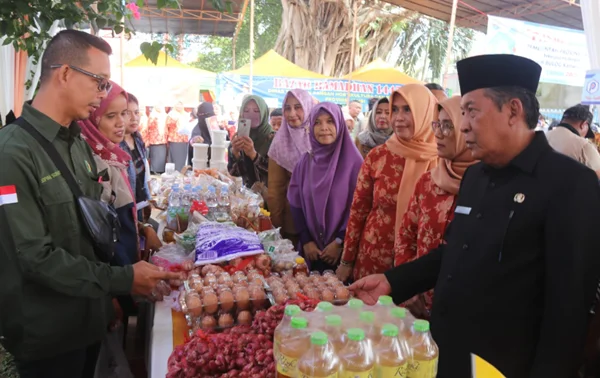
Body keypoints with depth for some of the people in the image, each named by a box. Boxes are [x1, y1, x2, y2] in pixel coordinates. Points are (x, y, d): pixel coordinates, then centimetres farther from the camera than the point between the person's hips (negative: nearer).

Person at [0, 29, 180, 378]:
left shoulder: (79, 144, 7)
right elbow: (36, 257, -24)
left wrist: (109, 297, 5)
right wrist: (123, 280, -22)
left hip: (90, 317, 8)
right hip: (46, 334, -7)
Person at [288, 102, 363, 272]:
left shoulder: (353, 162, -7)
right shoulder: (305, 162, 4)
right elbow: (296, 204, 4)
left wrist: (340, 242, -10)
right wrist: (306, 241, -3)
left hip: (342, 249, -3)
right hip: (311, 248, 3)